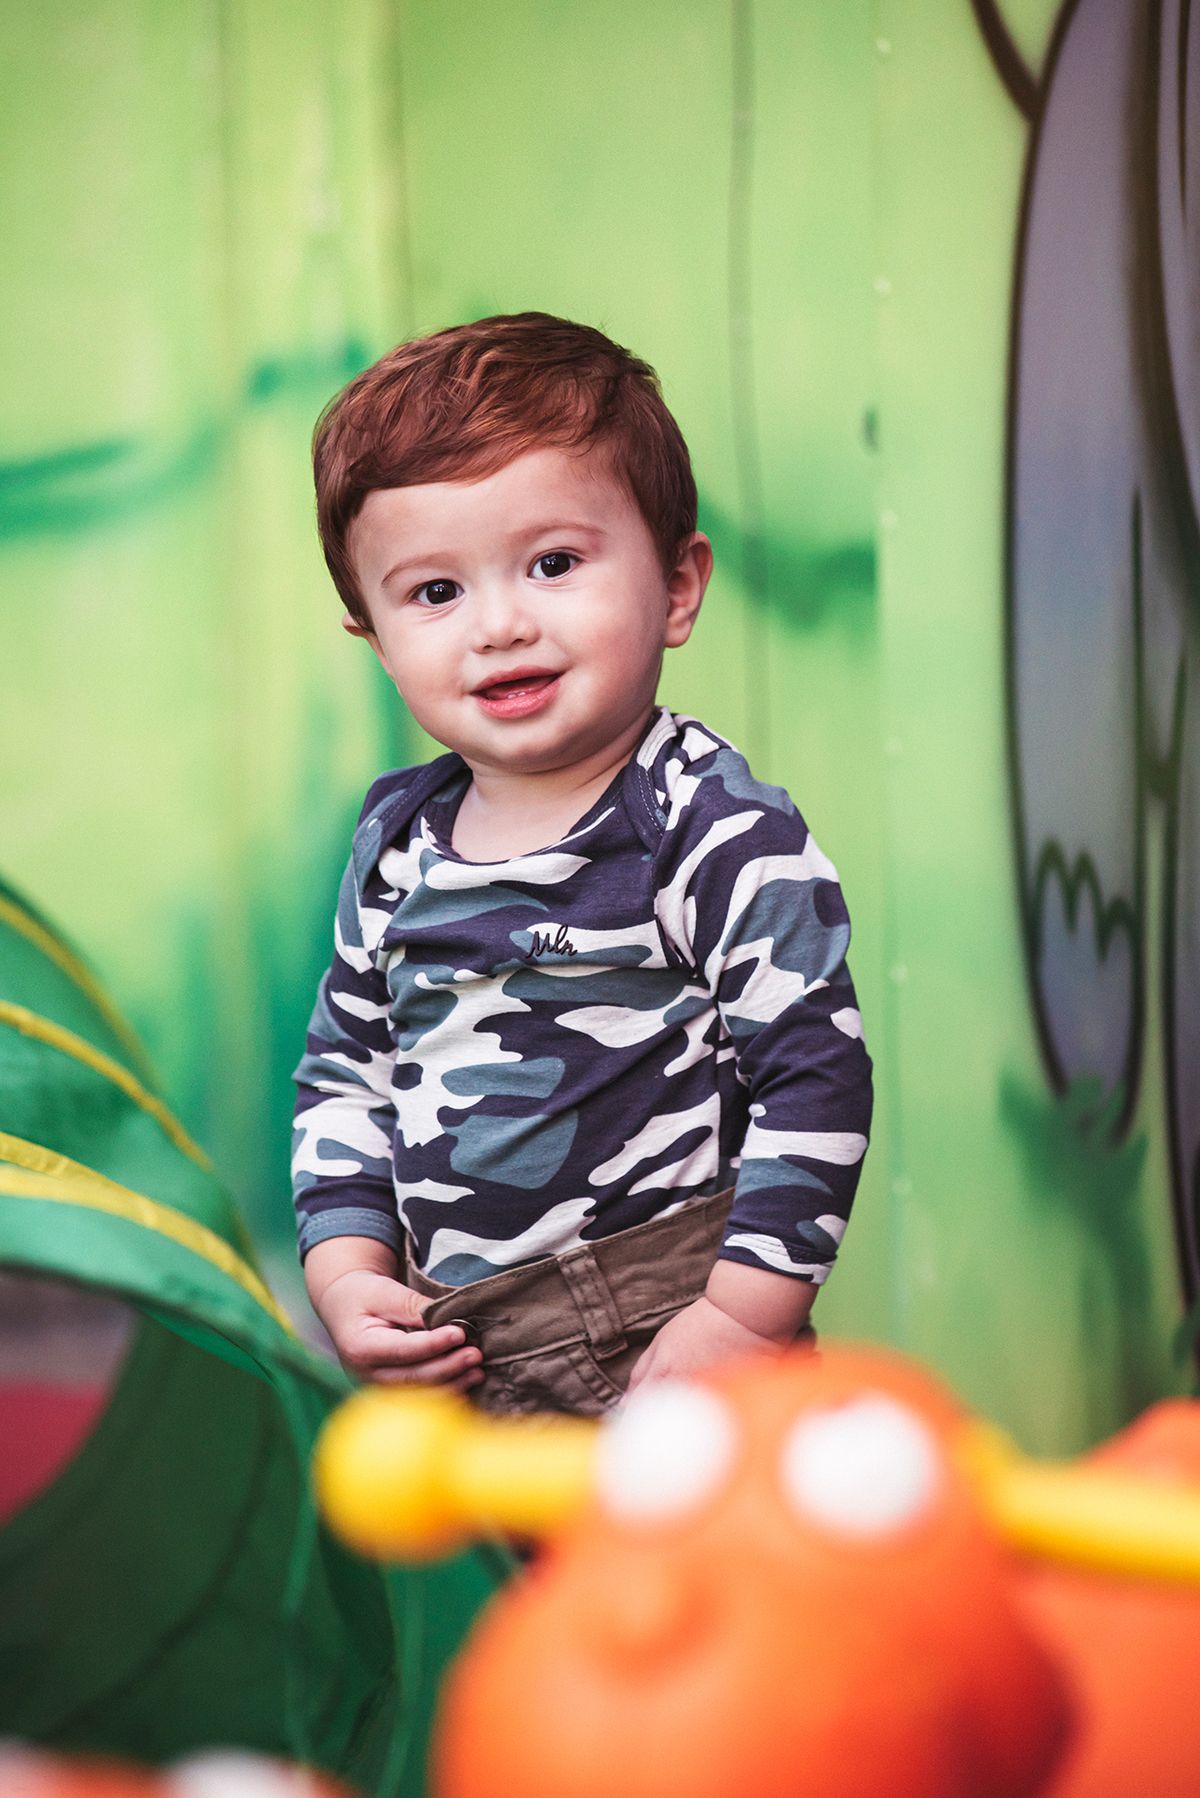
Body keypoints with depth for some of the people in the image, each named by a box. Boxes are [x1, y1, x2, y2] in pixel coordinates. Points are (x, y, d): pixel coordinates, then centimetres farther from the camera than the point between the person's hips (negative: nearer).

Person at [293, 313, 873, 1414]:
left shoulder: (722, 836, -13)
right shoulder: (394, 848, 6)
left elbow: (815, 1082, -14)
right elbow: (347, 1074, 16)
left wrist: (749, 1314, -18)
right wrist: (346, 1271, 3)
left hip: (666, 1327, -5)